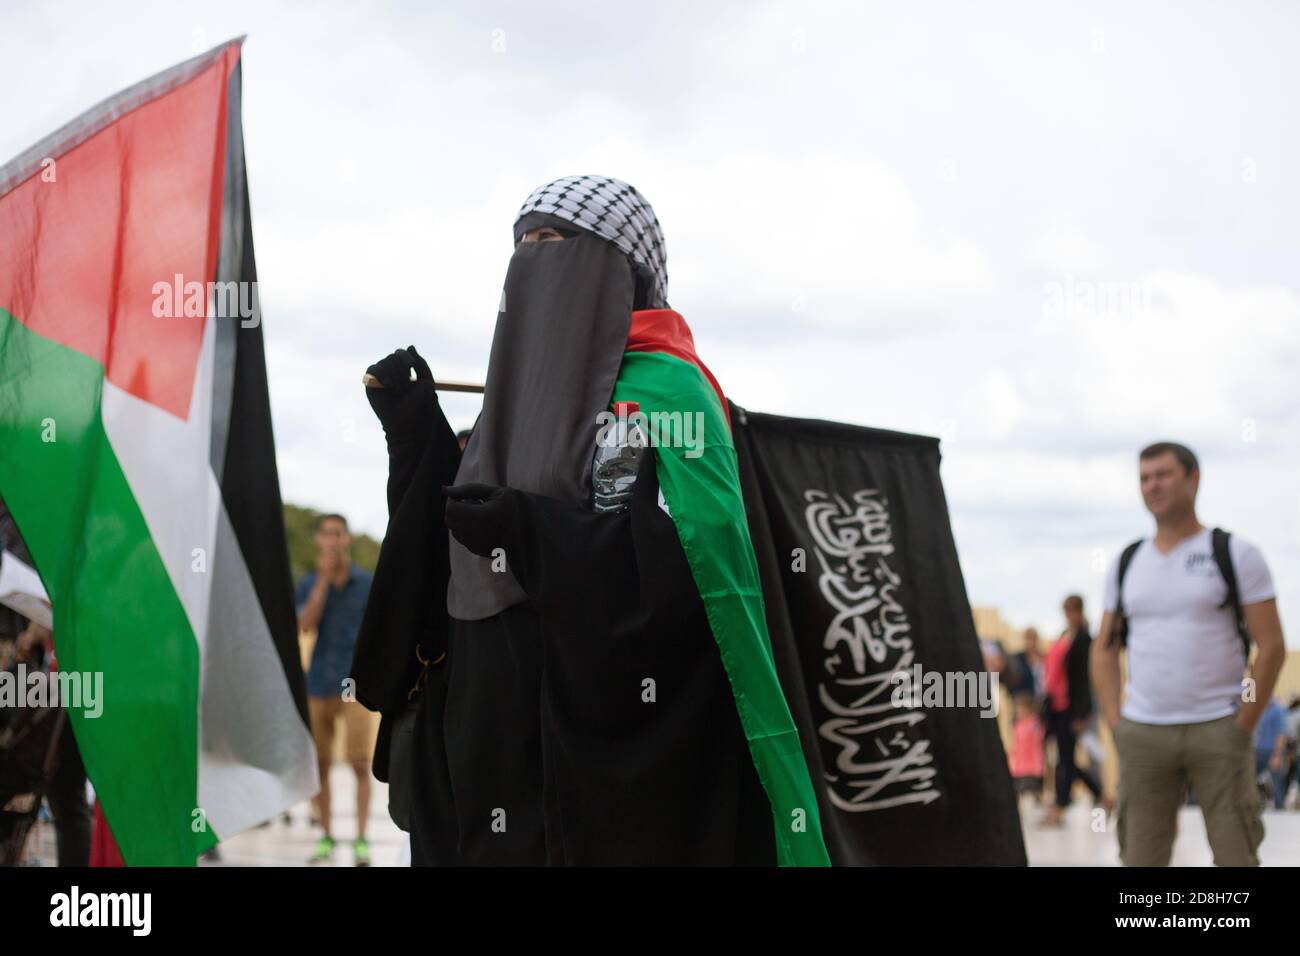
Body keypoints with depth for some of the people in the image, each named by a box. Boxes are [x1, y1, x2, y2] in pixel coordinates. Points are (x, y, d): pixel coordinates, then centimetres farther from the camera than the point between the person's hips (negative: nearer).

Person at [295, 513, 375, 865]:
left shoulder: (368, 583, 2)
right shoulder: (307, 585, 5)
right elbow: (306, 625, -12)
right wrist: (324, 576, -16)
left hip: (355, 686, -2)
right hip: (319, 686, 2)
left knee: (359, 763, -10)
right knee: (320, 764, 6)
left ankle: (361, 841, -7)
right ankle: (326, 837, 16)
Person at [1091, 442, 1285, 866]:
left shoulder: (1234, 554, 0)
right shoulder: (1127, 562, 13)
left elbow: (1271, 647, -3)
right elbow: (1105, 651, 17)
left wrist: (1242, 728, -7)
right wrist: (1115, 724, 5)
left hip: (1217, 730, -3)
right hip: (1142, 734, 4)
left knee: (1236, 855, -2)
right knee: (1141, 857, 3)